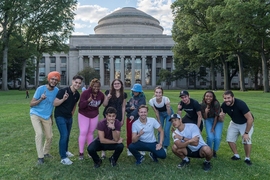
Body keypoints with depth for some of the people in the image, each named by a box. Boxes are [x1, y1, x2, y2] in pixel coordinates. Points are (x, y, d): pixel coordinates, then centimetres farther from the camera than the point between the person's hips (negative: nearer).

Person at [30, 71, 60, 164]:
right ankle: (40, 157, -10)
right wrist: (41, 99, -33)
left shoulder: (56, 90, -6)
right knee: (39, 134, -21)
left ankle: (46, 152, 33)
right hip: (35, 114, -4)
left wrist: (51, 117, 13)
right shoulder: (41, 89, -18)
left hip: (47, 116, 5)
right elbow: (31, 104, -15)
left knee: (49, 136, 8)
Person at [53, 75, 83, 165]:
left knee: (67, 135, 16)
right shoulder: (63, 91, -20)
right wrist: (63, 99, -34)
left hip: (69, 117, 6)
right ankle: (63, 158, -3)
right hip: (60, 116, -6)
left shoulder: (77, 94, 0)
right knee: (64, 135, -13)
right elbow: (55, 103, -20)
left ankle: (65, 151, 39)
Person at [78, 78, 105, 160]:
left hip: (94, 116, 4)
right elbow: (80, 106, -23)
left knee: (91, 132, 11)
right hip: (84, 115, -3)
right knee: (83, 132, -8)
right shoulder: (85, 93, -20)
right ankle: (81, 153, 0)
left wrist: (96, 108, 8)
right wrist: (88, 100, -37)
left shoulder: (101, 94, -8)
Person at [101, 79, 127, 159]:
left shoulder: (124, 94, 4)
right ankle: (103, 151, 5)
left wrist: (123, 119, 5)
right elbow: (104, 104, -1)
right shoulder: (108, 92, -3)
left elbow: (123, 107, 7)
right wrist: (107, 98, -21)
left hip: (118, 116, 2)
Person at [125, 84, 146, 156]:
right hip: (129, 118, 4)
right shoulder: (131, 98, 11)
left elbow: (139, 108, -21)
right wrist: (130, 108, -13)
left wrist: (133, 115, -34)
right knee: (129, 134, 6)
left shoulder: (142, 98, -5)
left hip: (138, 119, -4)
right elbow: (126, 108, 9)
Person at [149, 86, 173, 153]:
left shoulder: (166, 99, -35)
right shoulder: (151, 101, -27)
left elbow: (169, 114, -29)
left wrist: (168, 107, -47)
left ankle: (165, 147, 8)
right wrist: (159, 123, -7)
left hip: (168, 114, -2)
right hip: (160, 114, 3)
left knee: (166, 130, -10)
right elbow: (156, 113, -13)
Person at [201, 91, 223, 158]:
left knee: (217, 138, -14)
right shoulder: (202, 105, -17)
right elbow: (205, 118, -11)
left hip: (217, 121, -1)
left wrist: (213, 128, -14)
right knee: (210, 137, -15)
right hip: (208, 120, 1)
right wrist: (205, 112, -33)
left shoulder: (216, 104, -25)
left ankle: (214, 151, 15)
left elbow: (216, 116, -18)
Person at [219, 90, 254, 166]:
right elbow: (221, 120, -10)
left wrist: (246, 133, -27)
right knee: (230, 139, -3)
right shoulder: (224, 105, -19)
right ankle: (236, 155, 18)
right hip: (234, 123, 5)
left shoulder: (240, 104, -34)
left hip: (246, 123, -4)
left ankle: (247, 158, 3)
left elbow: (250, 119, -30)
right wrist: (221, 116, -35)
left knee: (246, 140, -18)